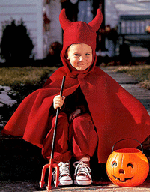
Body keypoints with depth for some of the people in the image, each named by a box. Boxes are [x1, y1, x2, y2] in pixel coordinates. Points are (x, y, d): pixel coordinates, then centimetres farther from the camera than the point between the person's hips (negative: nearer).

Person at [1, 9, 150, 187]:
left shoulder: (98, 77, 3)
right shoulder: (60, 76, 3)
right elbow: (42, 98, 0)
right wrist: (53, 103, -24)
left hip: (87, 119, -1)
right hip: (64, 113, 1)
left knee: (80, 122, -35)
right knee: (59, 121, -32)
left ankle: (83, 162, -19)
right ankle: (62, 163, -23)